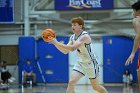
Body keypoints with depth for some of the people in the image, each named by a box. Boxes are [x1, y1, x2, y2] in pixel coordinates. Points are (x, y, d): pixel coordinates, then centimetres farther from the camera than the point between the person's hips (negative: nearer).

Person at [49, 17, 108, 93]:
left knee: (96, 87, 6)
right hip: (80, 63, 6)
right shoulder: (72, 37, 2)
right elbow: (65, 51, 2)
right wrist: (55, 43, -12)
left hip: (90, 63, -6)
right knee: (71, 82, -12)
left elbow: (72, 48, -35)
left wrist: (57, 43, -36)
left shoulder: (85, 36, -24)